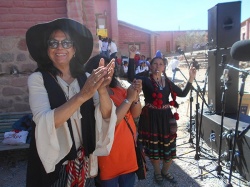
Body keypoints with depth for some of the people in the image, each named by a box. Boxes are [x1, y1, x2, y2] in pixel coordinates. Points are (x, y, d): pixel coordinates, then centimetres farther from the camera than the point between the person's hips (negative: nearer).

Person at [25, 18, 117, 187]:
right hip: (53, 162, -3)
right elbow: (44, 122, -24)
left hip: (85, 161, 3)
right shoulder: (38, 79, -10)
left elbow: (106, 116, -12)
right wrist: (82, 95, -36)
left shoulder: (86, 78, -2)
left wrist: (102, 90, -32)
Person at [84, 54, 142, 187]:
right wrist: (129, 98, -25)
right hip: (109, 156, -6)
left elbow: (135, 114, 2)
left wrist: (136, 96, -16)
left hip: (128, 151, 6)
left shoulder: (118, 89, 5)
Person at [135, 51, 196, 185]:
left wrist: (191, 79, 0)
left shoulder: (168, 82, 8)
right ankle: (157, 173, 38)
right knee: (153, 147, 10)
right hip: (151, 118, -4)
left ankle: (165, 171, 40)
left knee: (169, 147, 11)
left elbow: (183, 93, 9)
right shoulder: (145, 81, -5)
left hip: (166, 117, 4)